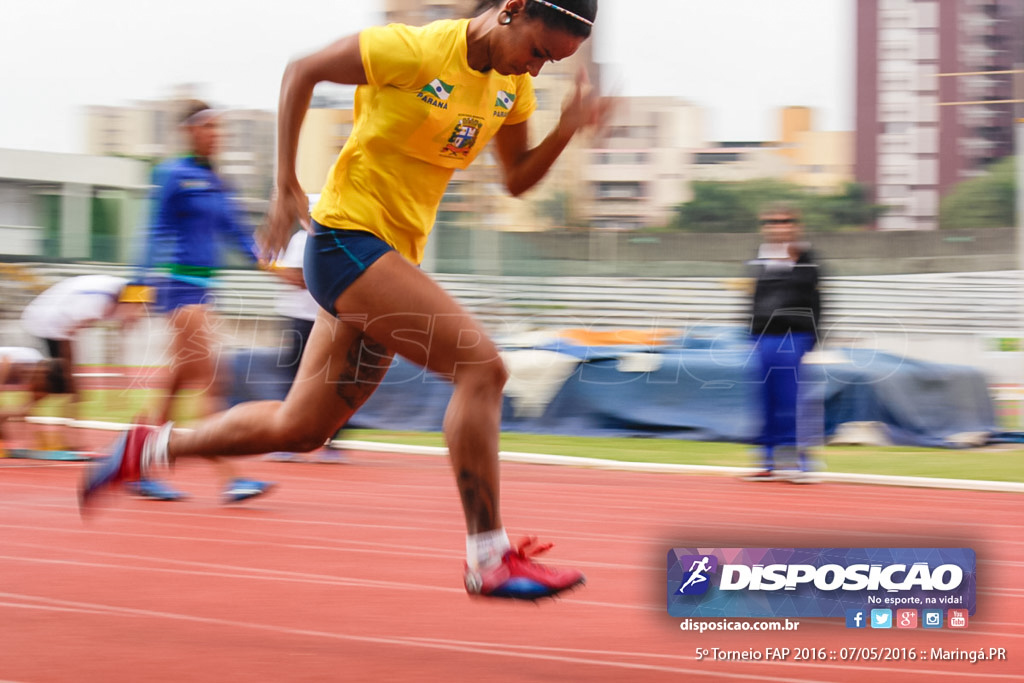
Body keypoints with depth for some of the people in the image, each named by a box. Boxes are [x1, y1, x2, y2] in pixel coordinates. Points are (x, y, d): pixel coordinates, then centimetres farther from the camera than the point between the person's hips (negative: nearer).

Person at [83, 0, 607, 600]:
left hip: (393, 258, 8)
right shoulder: (416, 50, -17)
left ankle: (151, 449, 30)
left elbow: (518, 179, 13)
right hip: (348, 236, -8)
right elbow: (301, 72, -8)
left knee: (299, 428, 13)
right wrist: (286, 185, -8)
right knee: (482, 366, -20)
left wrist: (567, 130, -6)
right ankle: (489, 560, -16)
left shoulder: (514, 82, 4)